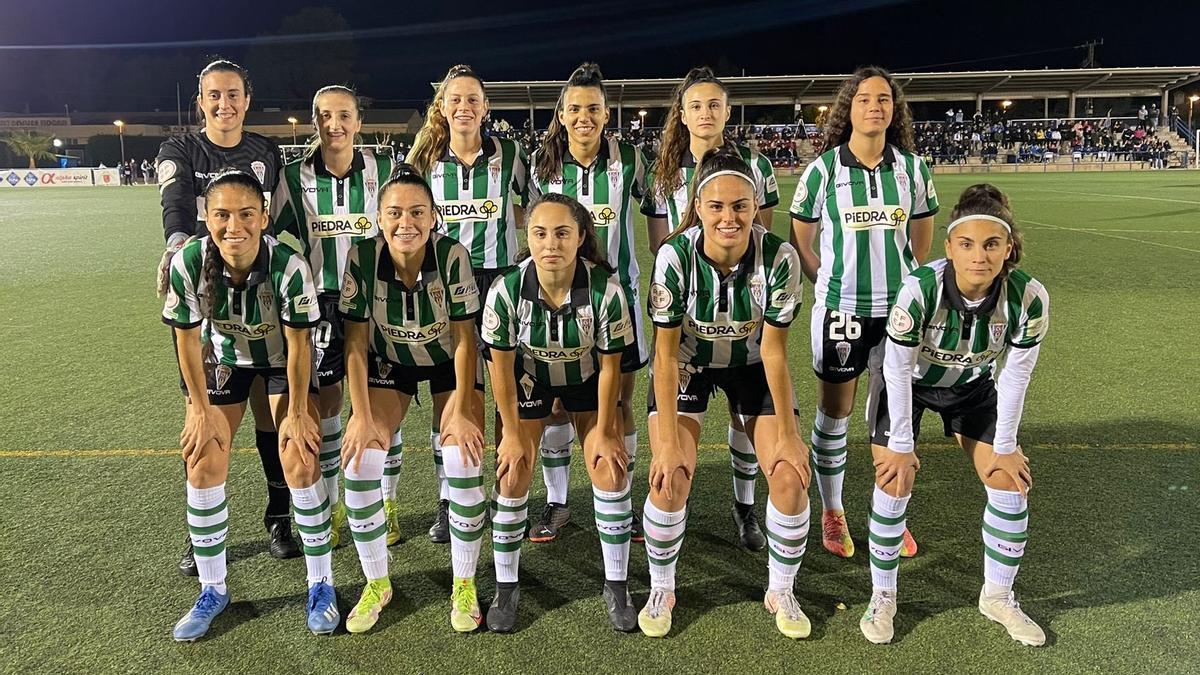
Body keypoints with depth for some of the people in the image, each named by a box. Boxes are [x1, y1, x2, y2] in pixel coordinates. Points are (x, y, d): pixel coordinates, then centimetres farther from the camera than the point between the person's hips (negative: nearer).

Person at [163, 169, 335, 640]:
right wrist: (201, 411, -7)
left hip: (283, 358, -2)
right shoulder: (187, 263, -27)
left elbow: (298, 345, -22)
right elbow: (187, 339, -12)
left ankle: (321, 583, 9)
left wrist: (297, 414, -14)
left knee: (300, 463, -11)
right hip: (223, 357, 3)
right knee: (203, 464, -1)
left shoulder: (289, 265, -33)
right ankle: (213, 589, 19)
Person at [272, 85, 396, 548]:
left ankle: (387, 503, 20)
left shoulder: (383, 171, 1)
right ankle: (331, 506, 23)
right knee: (324, 403, 6)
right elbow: (283, 240, 5)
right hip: (320, 301, 1)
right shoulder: (294, 176, 1)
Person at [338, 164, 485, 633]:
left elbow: (464, 338, -19)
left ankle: (464, 585, 5)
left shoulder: (453, 255, -27)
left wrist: (461, 412, -19)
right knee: (359, 463, -13)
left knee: (464, 465, -17)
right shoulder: (363, 257, -23)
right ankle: (376, 584, 10)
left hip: (449, 364, -1)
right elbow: (356, 342, -16)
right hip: (388, 363, 2)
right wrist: (362, 416, -17)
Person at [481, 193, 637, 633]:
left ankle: (616, 587, 13)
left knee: (610, 473, -6)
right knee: (512, 478, -5)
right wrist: (513, 434, -10)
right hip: (528, 379, 0)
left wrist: (604, 431, -9)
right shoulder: (507, 290, -30)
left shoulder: (605, 289, -31)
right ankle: (505, 587, 16)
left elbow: (610, 365, -18)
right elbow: (501, 365, -16)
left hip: (587, 379, 0)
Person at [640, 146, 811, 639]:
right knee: (669, 481, -16)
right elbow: (665, 353, -23)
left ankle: (781, 593, 16)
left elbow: (773, 350, -16)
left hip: (752, 366, 1)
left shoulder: (779, 257, -25)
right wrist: (668, 441, -24)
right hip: (687, 365, -1)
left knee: (791, 478, -10)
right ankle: (661, 590, 12)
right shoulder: (675, 256, -28)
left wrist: (788, 434, -14)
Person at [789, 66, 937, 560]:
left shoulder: (912, 168, 3)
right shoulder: (823, 169, -5)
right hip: (839, 310, -2)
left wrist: (906, 287, 10)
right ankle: (832, 513, 23)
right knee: (834, 413, 7)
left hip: (898, 309, 3)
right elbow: (800, 239, 4)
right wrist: (832, 282, 2)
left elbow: (922, 238, 13)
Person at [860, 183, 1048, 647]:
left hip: (973, 387, 3)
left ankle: (997, 596, 22)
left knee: (1011, 484, -1)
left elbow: (1015, 375, -14)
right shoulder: (919, 290, -36)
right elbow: (898, 371, -24)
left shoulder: (1029, 297, -28)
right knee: (894, 484, -10)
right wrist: (901, 446, -17)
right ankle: (882, 598, 11)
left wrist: (1005, 447, -7)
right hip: (909, 384, -3)